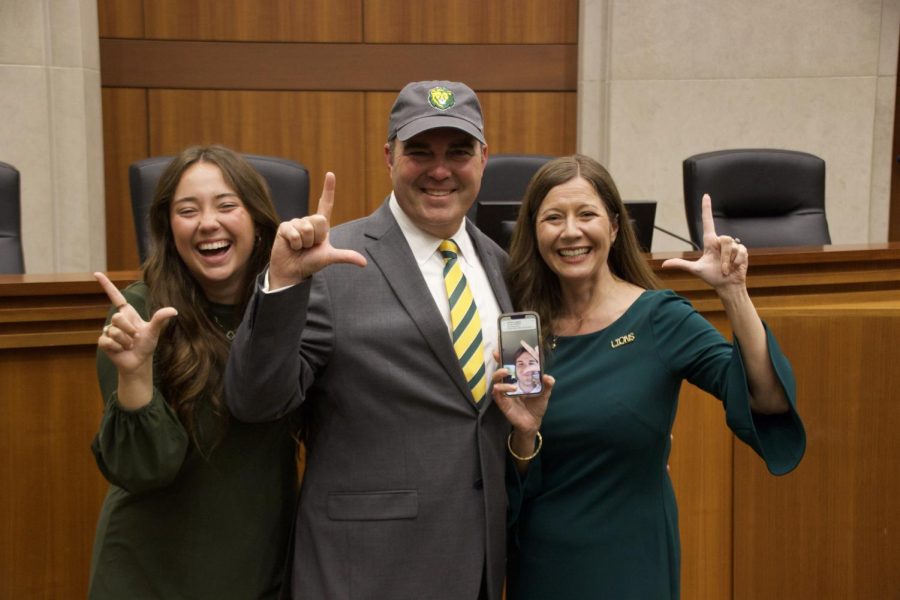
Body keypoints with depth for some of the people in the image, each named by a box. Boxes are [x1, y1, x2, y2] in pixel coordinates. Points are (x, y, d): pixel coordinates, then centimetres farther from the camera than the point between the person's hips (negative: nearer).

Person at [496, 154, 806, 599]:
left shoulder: (660, 319, -11)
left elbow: (769, 400, -22)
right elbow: (519, 480, 1)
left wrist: (733, 293, -30)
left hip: (630, 564, -2)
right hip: (540, 563, 3)